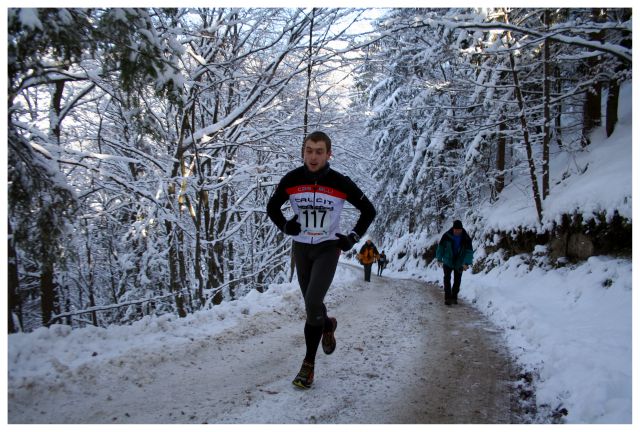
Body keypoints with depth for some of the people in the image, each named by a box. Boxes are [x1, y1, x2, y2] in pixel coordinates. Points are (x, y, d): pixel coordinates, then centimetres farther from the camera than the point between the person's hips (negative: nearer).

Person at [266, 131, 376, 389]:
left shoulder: (340, 183, -13)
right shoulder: (291, 180, -8)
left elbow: (368, 211, 1)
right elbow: (272, 207, 11)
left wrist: (353, 238, -6)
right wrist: (285, 226, -5)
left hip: (328, 248, -3)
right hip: (301, 248, 3)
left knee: (312, 303, -18)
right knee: (311, 304, 12)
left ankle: (309, 363, 2)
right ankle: (328, 325, 42)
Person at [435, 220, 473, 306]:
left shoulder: (466, 238, -13)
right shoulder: (447, 236, -13)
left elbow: (469, 251, -13)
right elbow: (441, 247, -2)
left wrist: (466, 263, -22)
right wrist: (439, 259, -1)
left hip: (459, 263, 1)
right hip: (448, 262, -1)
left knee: (457, 280, 7)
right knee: (447, 279, -10)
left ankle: (454, 297, 21)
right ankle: (447, 298, -8)